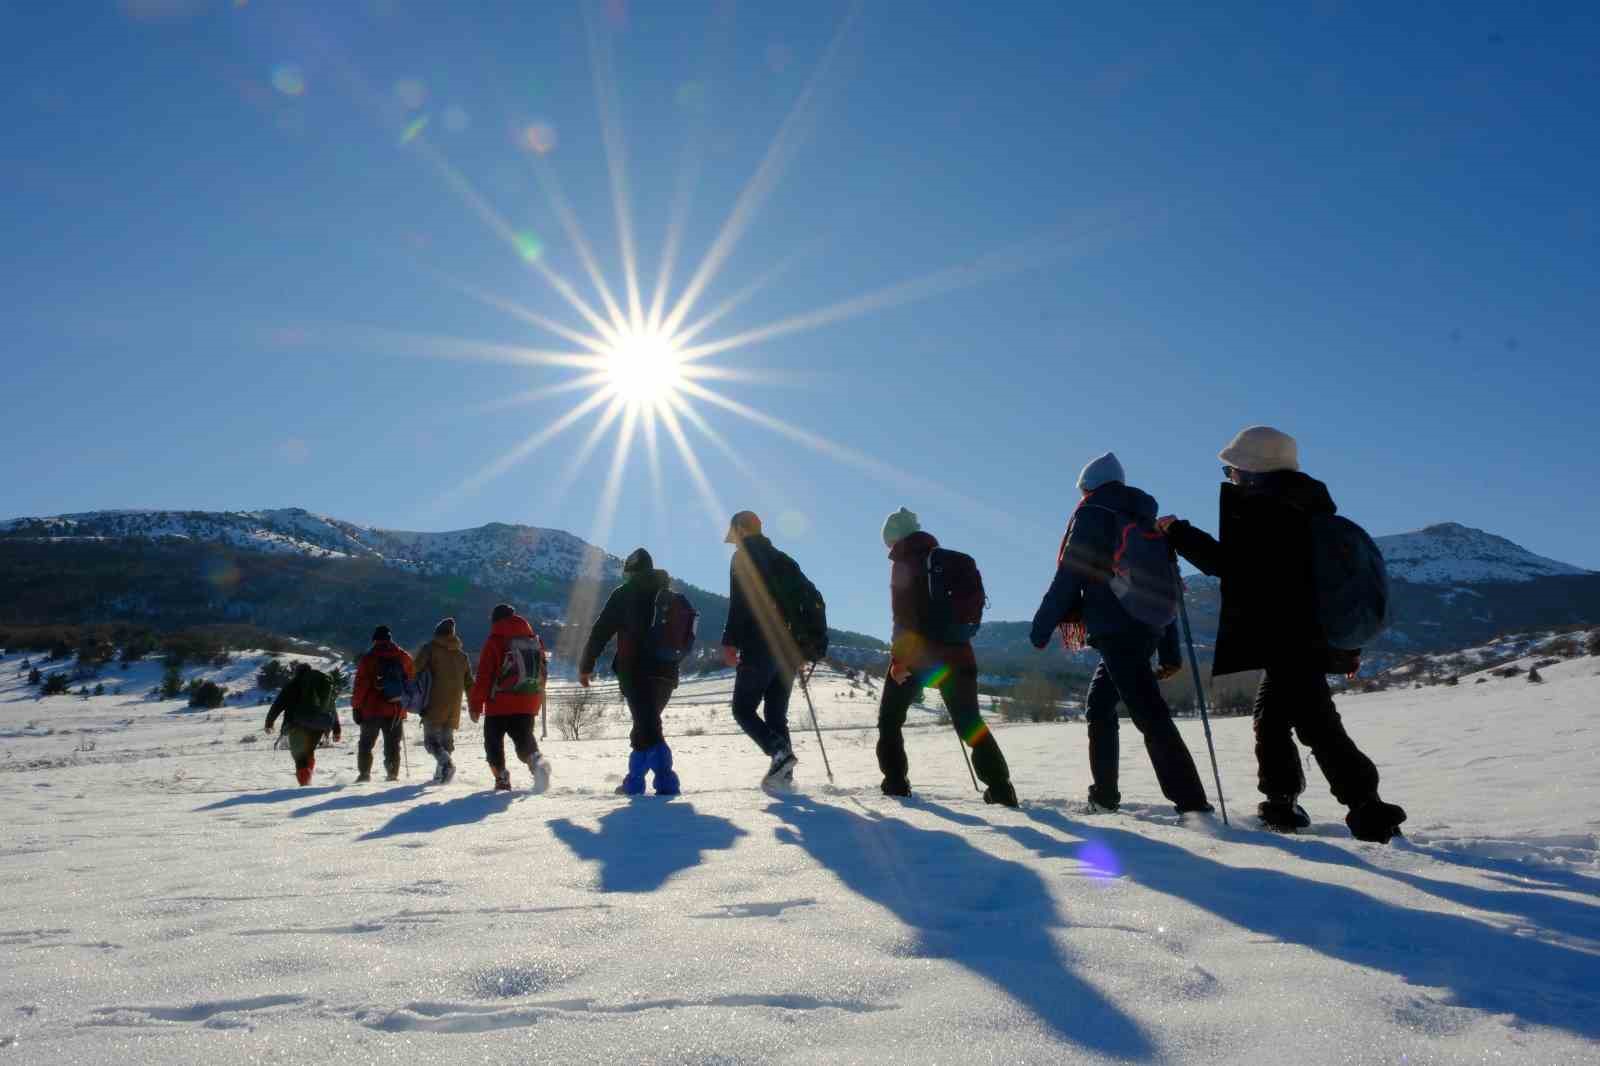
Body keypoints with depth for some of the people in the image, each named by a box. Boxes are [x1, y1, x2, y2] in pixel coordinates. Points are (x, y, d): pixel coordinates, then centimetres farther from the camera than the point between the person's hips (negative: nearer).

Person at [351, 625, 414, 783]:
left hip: (372, 709, -2)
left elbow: (361, 684, -7)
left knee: (366, 744, 11)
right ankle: (393, 774, 1)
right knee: (393, 745, 9)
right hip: (396, 711, 2)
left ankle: (364, 774, 4)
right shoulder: (404, 657, 5)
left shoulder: (368, 658, -4)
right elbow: (412, 681, 11)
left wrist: (356, 705, 0)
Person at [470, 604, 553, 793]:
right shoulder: (535, 640, 10)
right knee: (524, 738, 12)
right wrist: (538, 698, 23)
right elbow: (542, 673, 14)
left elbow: (483, 676, -8)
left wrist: (475, 705, -2)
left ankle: (502, 779, 1)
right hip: (528, 704, 4)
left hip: (500, 705, -4)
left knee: (494, 742, 10)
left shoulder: (495, 641, -6)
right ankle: (537, 760, -18)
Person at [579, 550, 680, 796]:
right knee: (646, 726, 18)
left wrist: (586, 666, 5)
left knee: (647, 729, -8)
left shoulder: (624, 593, 1)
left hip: (636, 671, -6)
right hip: (667, 673, 6)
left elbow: (600, 631, -1)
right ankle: (634, 783, 23)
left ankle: (667, 784, -18)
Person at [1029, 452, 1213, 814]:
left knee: (1150, 715, -13)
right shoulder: (1147, 522, 23)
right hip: (1148, 629, 8)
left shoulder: (1092, 514, 0)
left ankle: (1191, 803, -20)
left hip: (1115, 630, -8)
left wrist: (1043, 624, -4)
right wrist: (1170, 650, 22)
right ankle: (1104, 793, 20)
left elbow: (1069, 576, -9)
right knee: (1099, 704, 19)